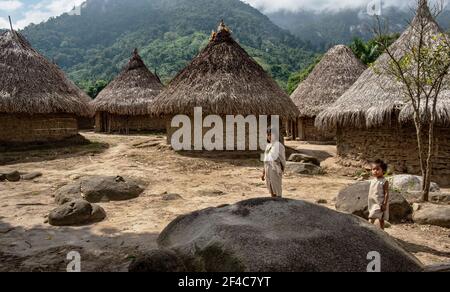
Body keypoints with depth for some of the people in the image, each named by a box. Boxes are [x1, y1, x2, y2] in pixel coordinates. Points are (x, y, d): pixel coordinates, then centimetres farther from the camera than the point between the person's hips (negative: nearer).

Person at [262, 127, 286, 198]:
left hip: (276, 171, -8)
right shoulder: (268, 146, 13)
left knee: (277, 191, -3)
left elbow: (282, 160, -11)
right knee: (271, 190, 11)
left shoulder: (279, 145, -10)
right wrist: (264, 173, 17)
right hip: (268, 170, 8)